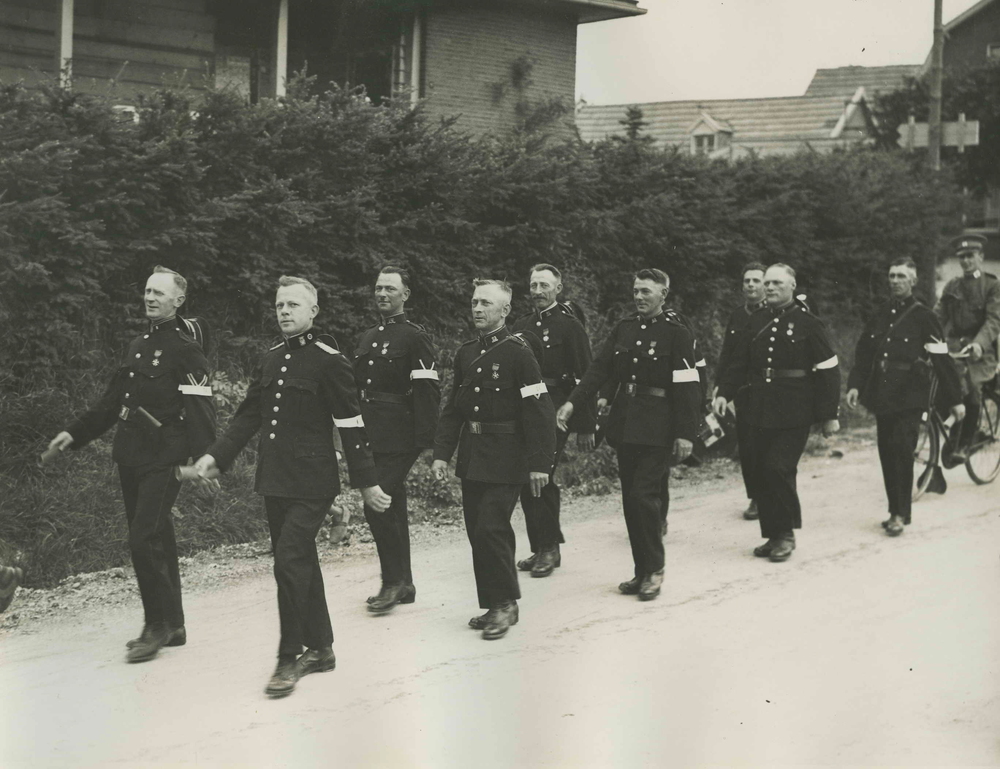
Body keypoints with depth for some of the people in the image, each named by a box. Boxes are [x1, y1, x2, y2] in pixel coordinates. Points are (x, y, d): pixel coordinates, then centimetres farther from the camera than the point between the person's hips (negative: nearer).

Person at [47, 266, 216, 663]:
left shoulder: (185, 347, -9)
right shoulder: (138, 345, 17)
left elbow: (200, 407, -16)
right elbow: (113, 399, 22)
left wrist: (201, 459, -24)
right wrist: (75, 433, 17)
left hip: (164, 458, -8)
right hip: (131, 456, 8)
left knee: (144, 540, -13)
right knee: (157, 541, 13)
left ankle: (159, 625, 0)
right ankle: (172, 626, 21)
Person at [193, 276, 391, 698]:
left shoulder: (329, 361, -9)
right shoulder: (270, 360, 12)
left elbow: (351, 425, -9)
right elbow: (248, 414, 15)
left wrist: (367, 482, -8)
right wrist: (216, 455, 3)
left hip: (311, 482, -7)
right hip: (274, 480, 7)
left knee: (289, 560, -13)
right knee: (301, 562, 13)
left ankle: (290, 658, -3)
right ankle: (320, 648, 25)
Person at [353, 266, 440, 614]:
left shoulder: (415, 337, -6)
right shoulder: (368, 337, 17)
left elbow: (429, 390, -11)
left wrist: (425, 441, -17)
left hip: (399, 438, -8)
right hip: (371, 437, 8)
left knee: (378, 506, -14)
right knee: (391, 509, 12)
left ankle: (393, 580, -2)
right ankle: (402, 585, 20)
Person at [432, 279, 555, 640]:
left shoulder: (518, 353, -10)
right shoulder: (465, 354, 10)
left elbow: (539, 413, -13)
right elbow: (452, 408, 15)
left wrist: (539, 463, -16)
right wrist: (441, 452, 7)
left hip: (505, 459, -7)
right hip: (471, 458, 7)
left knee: (491, 528, -11)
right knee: (477, 532, 9)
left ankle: (505, 603, 4)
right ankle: (492, 605, 20)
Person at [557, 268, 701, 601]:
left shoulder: (677, 334, -6)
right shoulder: (623, 329, 10)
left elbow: (687, 387, -9)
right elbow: (600, 368, 5)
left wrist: (685, 433, -15)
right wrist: (572, 402, -7)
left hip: (657, 428, -6)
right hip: (624, 423, 6)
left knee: (644, 494, -11)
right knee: (631, 498, 8)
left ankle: (654, 570, 2)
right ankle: (642, 571, 18)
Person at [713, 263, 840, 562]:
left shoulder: (809, 324, -4)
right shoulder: (757, 322, 12)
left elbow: (828, 370, -4)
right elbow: (740, 361, 14)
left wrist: (829, 415, -7)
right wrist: (724, 393, -1)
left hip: (794, 413, -6)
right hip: (760, 411, 6)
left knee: (778, 467, -13)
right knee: (760, 473, 6)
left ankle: (786, 533, 4)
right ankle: (773, 535, 17)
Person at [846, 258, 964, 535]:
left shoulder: (922, 316, -4)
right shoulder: (879, 315, 12)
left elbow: (943, 360, -5)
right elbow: (863, 353, 14)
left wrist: (954, 399, -6)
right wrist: (855, 385, 1)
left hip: (910, 398, -5)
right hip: (882, 396, 5)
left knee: (901, 451, -13)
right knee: (887, 453, 6)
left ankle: (901, 513, -7)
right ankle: (896, 511, 15)